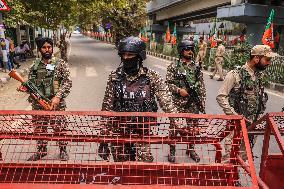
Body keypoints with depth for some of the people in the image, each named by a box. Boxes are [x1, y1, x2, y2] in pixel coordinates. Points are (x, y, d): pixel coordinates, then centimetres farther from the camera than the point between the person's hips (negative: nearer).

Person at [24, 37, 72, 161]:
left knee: (60, 128, 5)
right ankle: (41, 151, 35)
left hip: (56, 103, -4)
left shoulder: (60, 64, -3)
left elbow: (67, 82, -10)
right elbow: (30, 83, 17)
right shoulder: (35, 66, 8)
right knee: (39, 128, 15)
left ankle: (63, 151, 25)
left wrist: (58, 97, -20)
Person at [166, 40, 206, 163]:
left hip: (193, 103, 4)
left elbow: (201, 86, 10)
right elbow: (168, 83, -4)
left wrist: (202, 102, 6)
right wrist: (179, 90, -18)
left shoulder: (197, 67, 9)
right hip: (178, 103, -3)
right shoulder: (174, 66, -2)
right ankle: (172, 151, 19)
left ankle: (191, 149, 31)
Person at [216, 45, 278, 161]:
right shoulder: (235, 75, -14)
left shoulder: (260, 75, 8)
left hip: (253, 124, 7)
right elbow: (221, 97, -15)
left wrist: (259, 116, 9)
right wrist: (234, 115, -18)